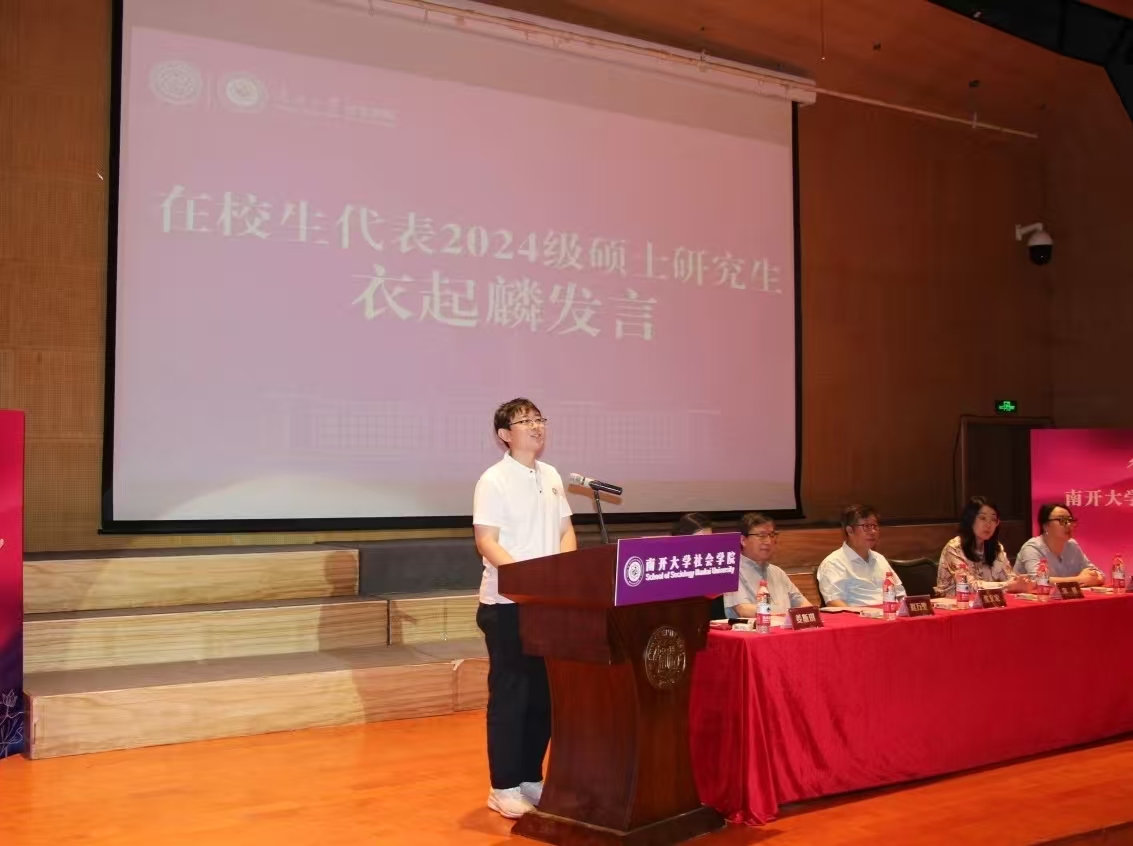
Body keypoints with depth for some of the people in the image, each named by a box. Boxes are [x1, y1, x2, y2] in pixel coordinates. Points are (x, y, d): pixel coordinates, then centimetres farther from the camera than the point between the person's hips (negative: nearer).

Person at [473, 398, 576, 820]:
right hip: (507, 604, -7)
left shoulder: (552, 476, 12)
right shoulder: (494, 480, -9)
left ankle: (531, 777, 25)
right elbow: (486, 542, -14)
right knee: (509, 695, 0)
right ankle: (504, 787, 10)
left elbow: (566, 530, 15)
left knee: (544, 694, 12)